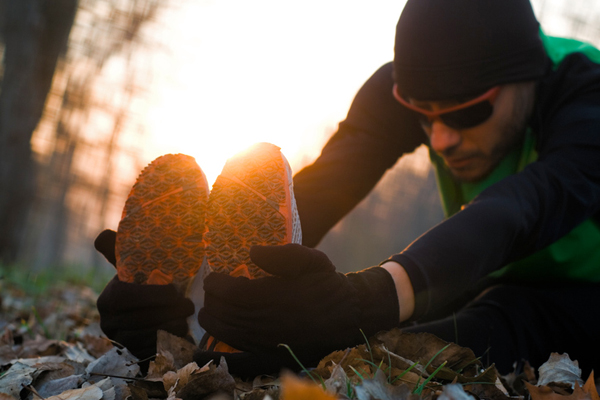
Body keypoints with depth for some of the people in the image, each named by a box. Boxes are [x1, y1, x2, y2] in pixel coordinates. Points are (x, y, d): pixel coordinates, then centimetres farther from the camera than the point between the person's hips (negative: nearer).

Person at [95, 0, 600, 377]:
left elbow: (513, 217, -48)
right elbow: (317, 193, -26)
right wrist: (199, 278, -44)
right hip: (492, 285, 6)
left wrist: (369, 297, -67)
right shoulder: (406, 87, -16)